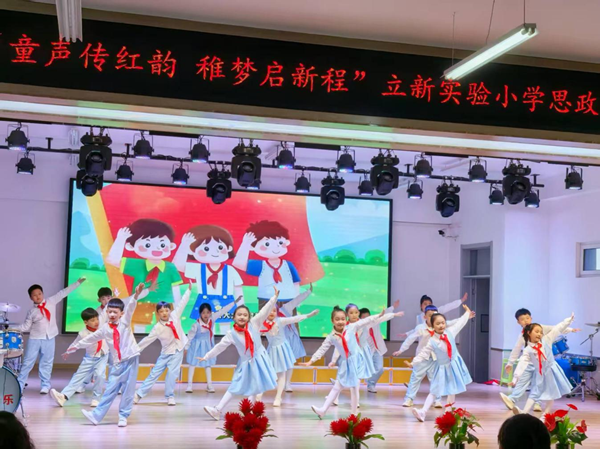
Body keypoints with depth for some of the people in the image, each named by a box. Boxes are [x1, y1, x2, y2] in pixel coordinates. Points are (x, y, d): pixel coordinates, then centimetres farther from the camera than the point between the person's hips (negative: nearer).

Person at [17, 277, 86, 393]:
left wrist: (78, 283, 4)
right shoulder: (31, 311, -2)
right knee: (28, 362, 5)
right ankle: (19, 384, 14)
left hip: (49, 338, 1)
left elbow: (63, 292, 3)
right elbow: (26, 326, 3)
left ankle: (45, 385, 14)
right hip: (35, 338, -1)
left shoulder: (51, 301, 1)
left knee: (47, 363, 7)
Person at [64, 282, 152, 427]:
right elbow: (90, 338, 12)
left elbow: (130, 307, -18)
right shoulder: (104, 329, 5)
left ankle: (123, 416, 11)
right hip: (117, 363, 2)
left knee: (128, 390, 2)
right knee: (110, 389, 2)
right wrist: (74, 347, 12)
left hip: (131, 359, -2)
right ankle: (96, 415, 4)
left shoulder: (125, 321, -2)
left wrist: (137, 295, -35)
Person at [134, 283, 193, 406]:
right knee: (154, 373, 3)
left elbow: (182, 303, -6)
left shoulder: (175, 316, -8)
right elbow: (147, 339, -8)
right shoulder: (158, 327, -14)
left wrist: (189, 289, -7)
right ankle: (139, 394, 12)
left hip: (178, 351, 1)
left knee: (172, 373, -9)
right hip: (166, 352, -1)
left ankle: (170, 396, 4)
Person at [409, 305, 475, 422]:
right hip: (442, 368, -4)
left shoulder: (450, 332, -10)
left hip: (454, 365, 4)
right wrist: (413, 363, -27)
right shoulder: (432, 342, -21)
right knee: (435, 390, -13)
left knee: (452, 390, 19)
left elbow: (460, 323, 7)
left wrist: (467, 313, 18)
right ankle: (423, 412, -21)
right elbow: (423, 354, -19)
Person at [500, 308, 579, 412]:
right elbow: (516, 350, 7)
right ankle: (511, 399, -8)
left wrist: (570, 330, -8)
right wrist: (510, 363, 8)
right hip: (529, 363, 2)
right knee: (522, 381, -3)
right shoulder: (522, 336, 0)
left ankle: (537, 403, 9)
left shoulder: (540, 328, -6)